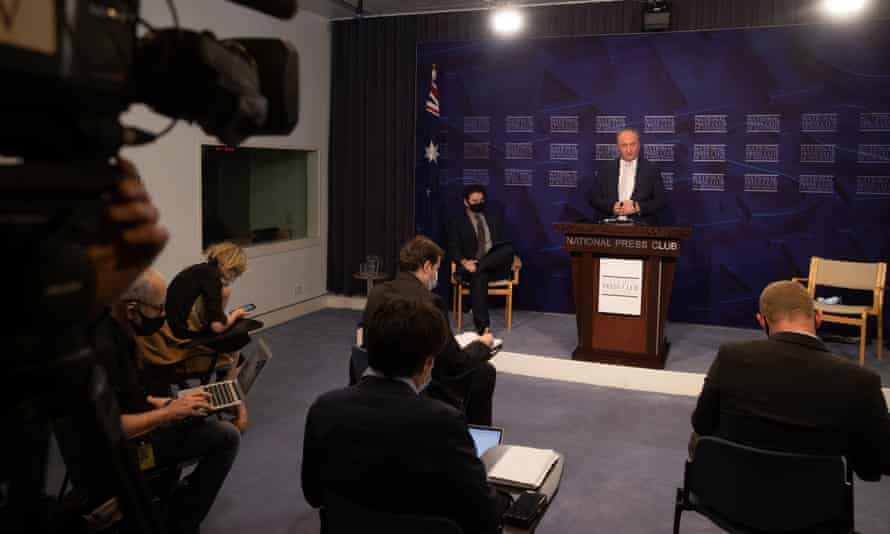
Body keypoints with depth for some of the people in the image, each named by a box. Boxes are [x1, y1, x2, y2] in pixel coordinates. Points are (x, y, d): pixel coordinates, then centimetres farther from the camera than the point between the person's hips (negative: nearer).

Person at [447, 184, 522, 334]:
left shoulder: (494, 217, 17)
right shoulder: (457, 222, 8)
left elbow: (507, 242, 16)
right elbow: (453, 249, 2)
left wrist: (514, 257, -5)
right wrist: (464, 262, -20)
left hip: (496, 265, 2)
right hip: (473, 265, -2)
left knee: (508, 250, -30)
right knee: (478, 276, -38)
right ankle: (482, 326, -40)